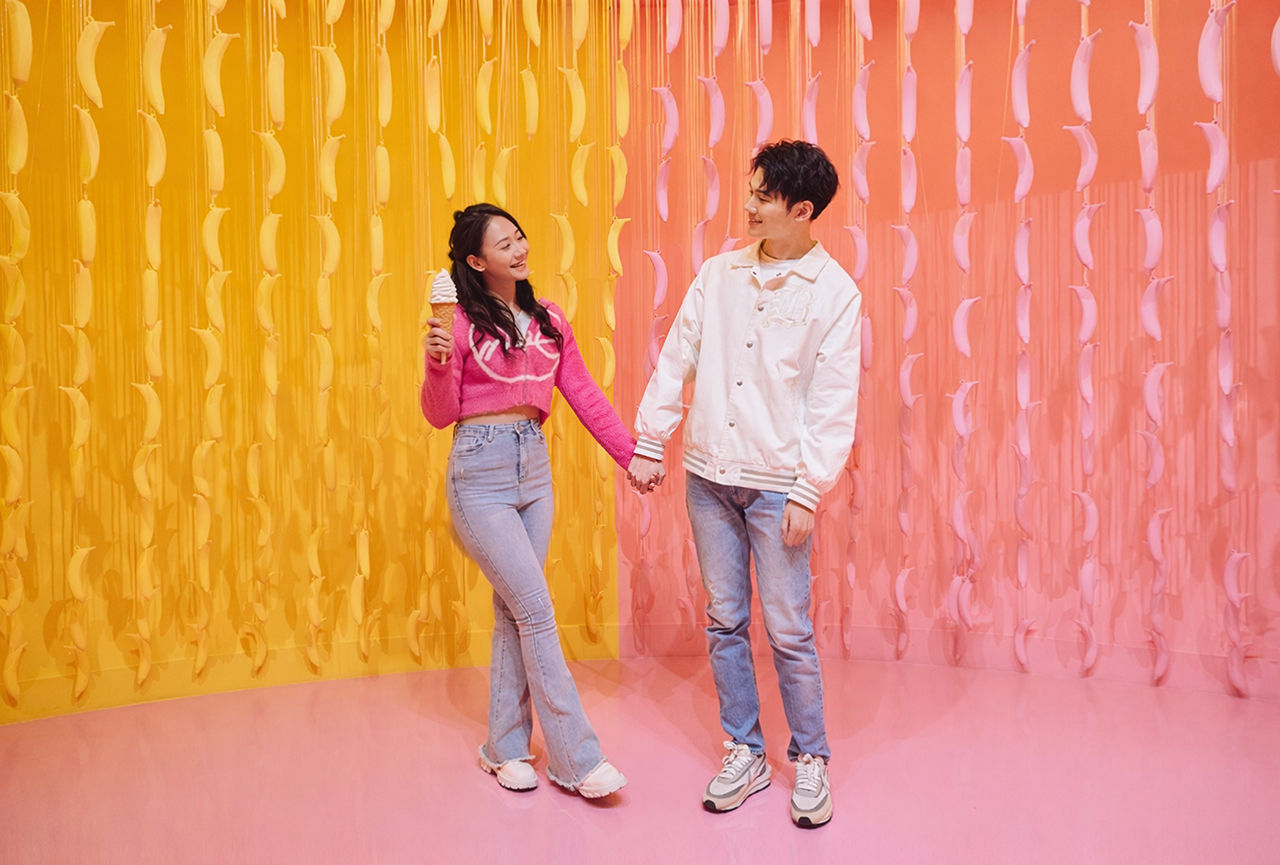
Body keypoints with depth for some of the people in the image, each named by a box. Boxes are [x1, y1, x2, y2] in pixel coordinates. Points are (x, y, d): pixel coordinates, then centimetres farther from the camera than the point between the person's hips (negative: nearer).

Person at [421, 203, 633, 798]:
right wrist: (438, 364, -23)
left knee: (515, 612, 11)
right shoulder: (461, 323, -7)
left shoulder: (548, 321, 9)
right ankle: (577, 759, 6)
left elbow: (585, 396, 11)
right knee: (536, 611, -5)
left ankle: (504, 748, 26)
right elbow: (440, 416, -5)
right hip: (480, 472, -5)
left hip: (534, 469, 6)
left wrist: (631, 454, 8)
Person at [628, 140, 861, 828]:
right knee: (724, 622, 11)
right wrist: (649, 444, 5)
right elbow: (676, 360, 9)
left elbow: (833, 405, -7)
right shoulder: (718, 273, 6)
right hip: (708, 476, 4)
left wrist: (808, 494, -12)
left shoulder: (834, 293, -5)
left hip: (777, 484, -4)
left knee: (789, 631, 2)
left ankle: (810, 759, 23)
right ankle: (745, 755, 27)